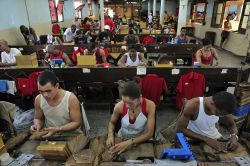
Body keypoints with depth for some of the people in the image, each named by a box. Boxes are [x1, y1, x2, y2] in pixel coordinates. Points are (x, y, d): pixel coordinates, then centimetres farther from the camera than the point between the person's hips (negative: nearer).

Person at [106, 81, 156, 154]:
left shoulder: (149, 105, -23)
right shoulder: (119, 106, -19)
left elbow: (150, 133, -20)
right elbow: (112, 122, 2)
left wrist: (130, 142, -30)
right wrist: (110, 135, -17)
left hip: (141, 140, 0)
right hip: (121, 139, 1)